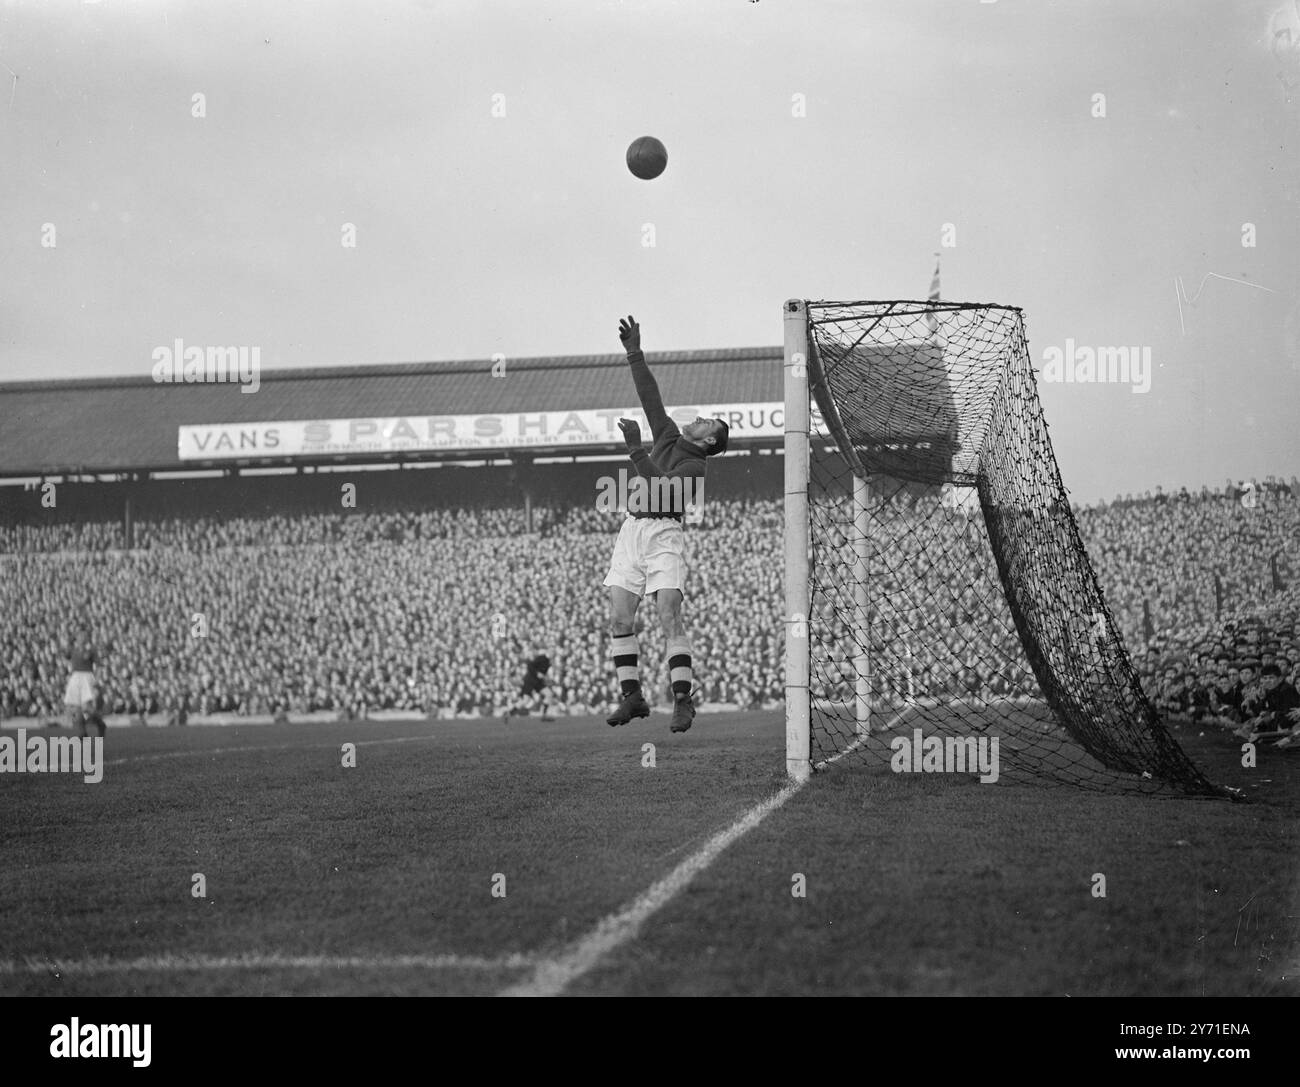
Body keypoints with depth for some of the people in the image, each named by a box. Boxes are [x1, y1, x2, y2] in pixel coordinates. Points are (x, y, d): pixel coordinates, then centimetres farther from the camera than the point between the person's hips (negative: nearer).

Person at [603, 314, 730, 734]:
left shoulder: (695, 466, -4)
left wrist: (635, 450, -18)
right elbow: (650, 395, 21)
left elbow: (661, 486, -19)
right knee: (620, 619, -1)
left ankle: (682, 699, -13)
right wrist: (634, 354, 18)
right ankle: (632, 696, 3)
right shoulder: (667, 436, 18)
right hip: (632, 529, 7)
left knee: (670, 617, -15)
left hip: (664, 533, -7)